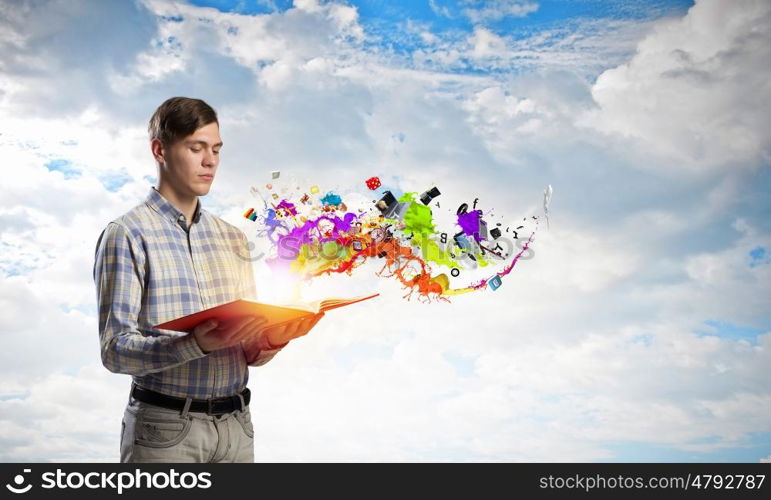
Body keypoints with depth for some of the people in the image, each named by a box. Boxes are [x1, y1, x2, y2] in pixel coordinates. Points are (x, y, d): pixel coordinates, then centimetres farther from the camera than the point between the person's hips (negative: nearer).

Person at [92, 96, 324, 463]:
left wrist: (263, 348, -8)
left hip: (235, 422, 5)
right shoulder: (126, 235, -6)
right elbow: (115, 348, -12)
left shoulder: (233, 239, 12)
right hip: (165, 427, -5)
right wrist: (195, 344, -26)